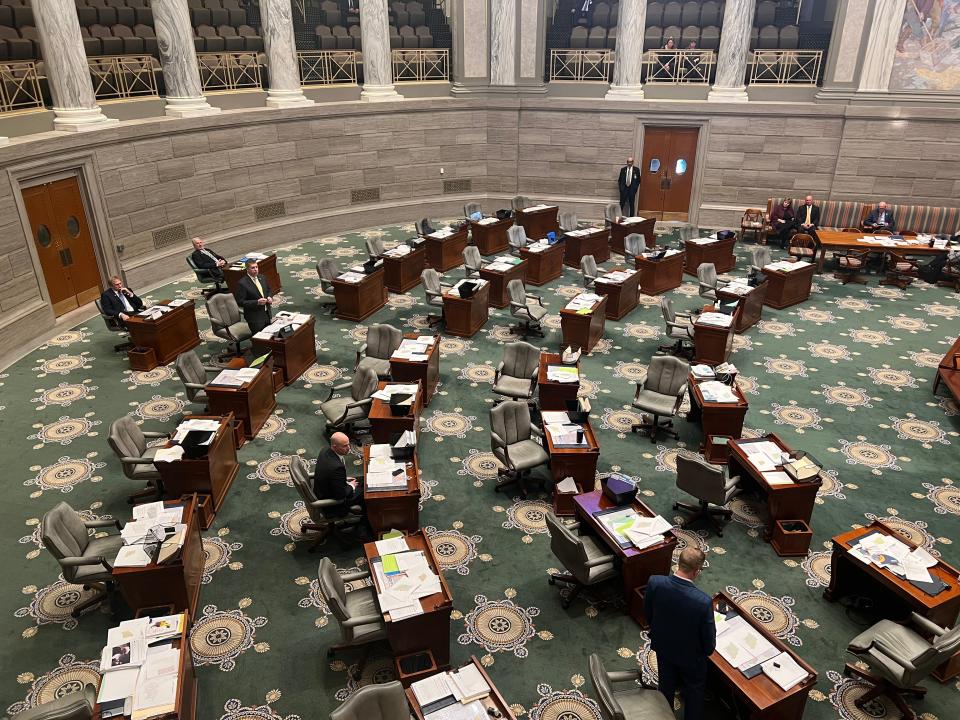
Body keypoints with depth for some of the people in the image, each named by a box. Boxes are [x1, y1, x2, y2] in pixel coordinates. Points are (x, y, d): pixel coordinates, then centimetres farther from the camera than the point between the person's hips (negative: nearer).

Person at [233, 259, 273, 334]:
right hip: (254, 317, -7)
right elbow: (240, 302, -17)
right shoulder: (242, 283, -16)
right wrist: (257, 302, -25)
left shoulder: (262, 278, 5)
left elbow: (268, 290, 20)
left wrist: (270, 297, -3)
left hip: (266, 314, 7)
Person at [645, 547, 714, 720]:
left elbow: (648, 612, -7)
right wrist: (707, 651, 3)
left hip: (663, 646, 4)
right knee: (694, 690, 28)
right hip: (691, 654, -4)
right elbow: (709, 640, -21)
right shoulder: (703, 601, -38)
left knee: (666, 686, 31)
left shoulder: (654, 582, -28)